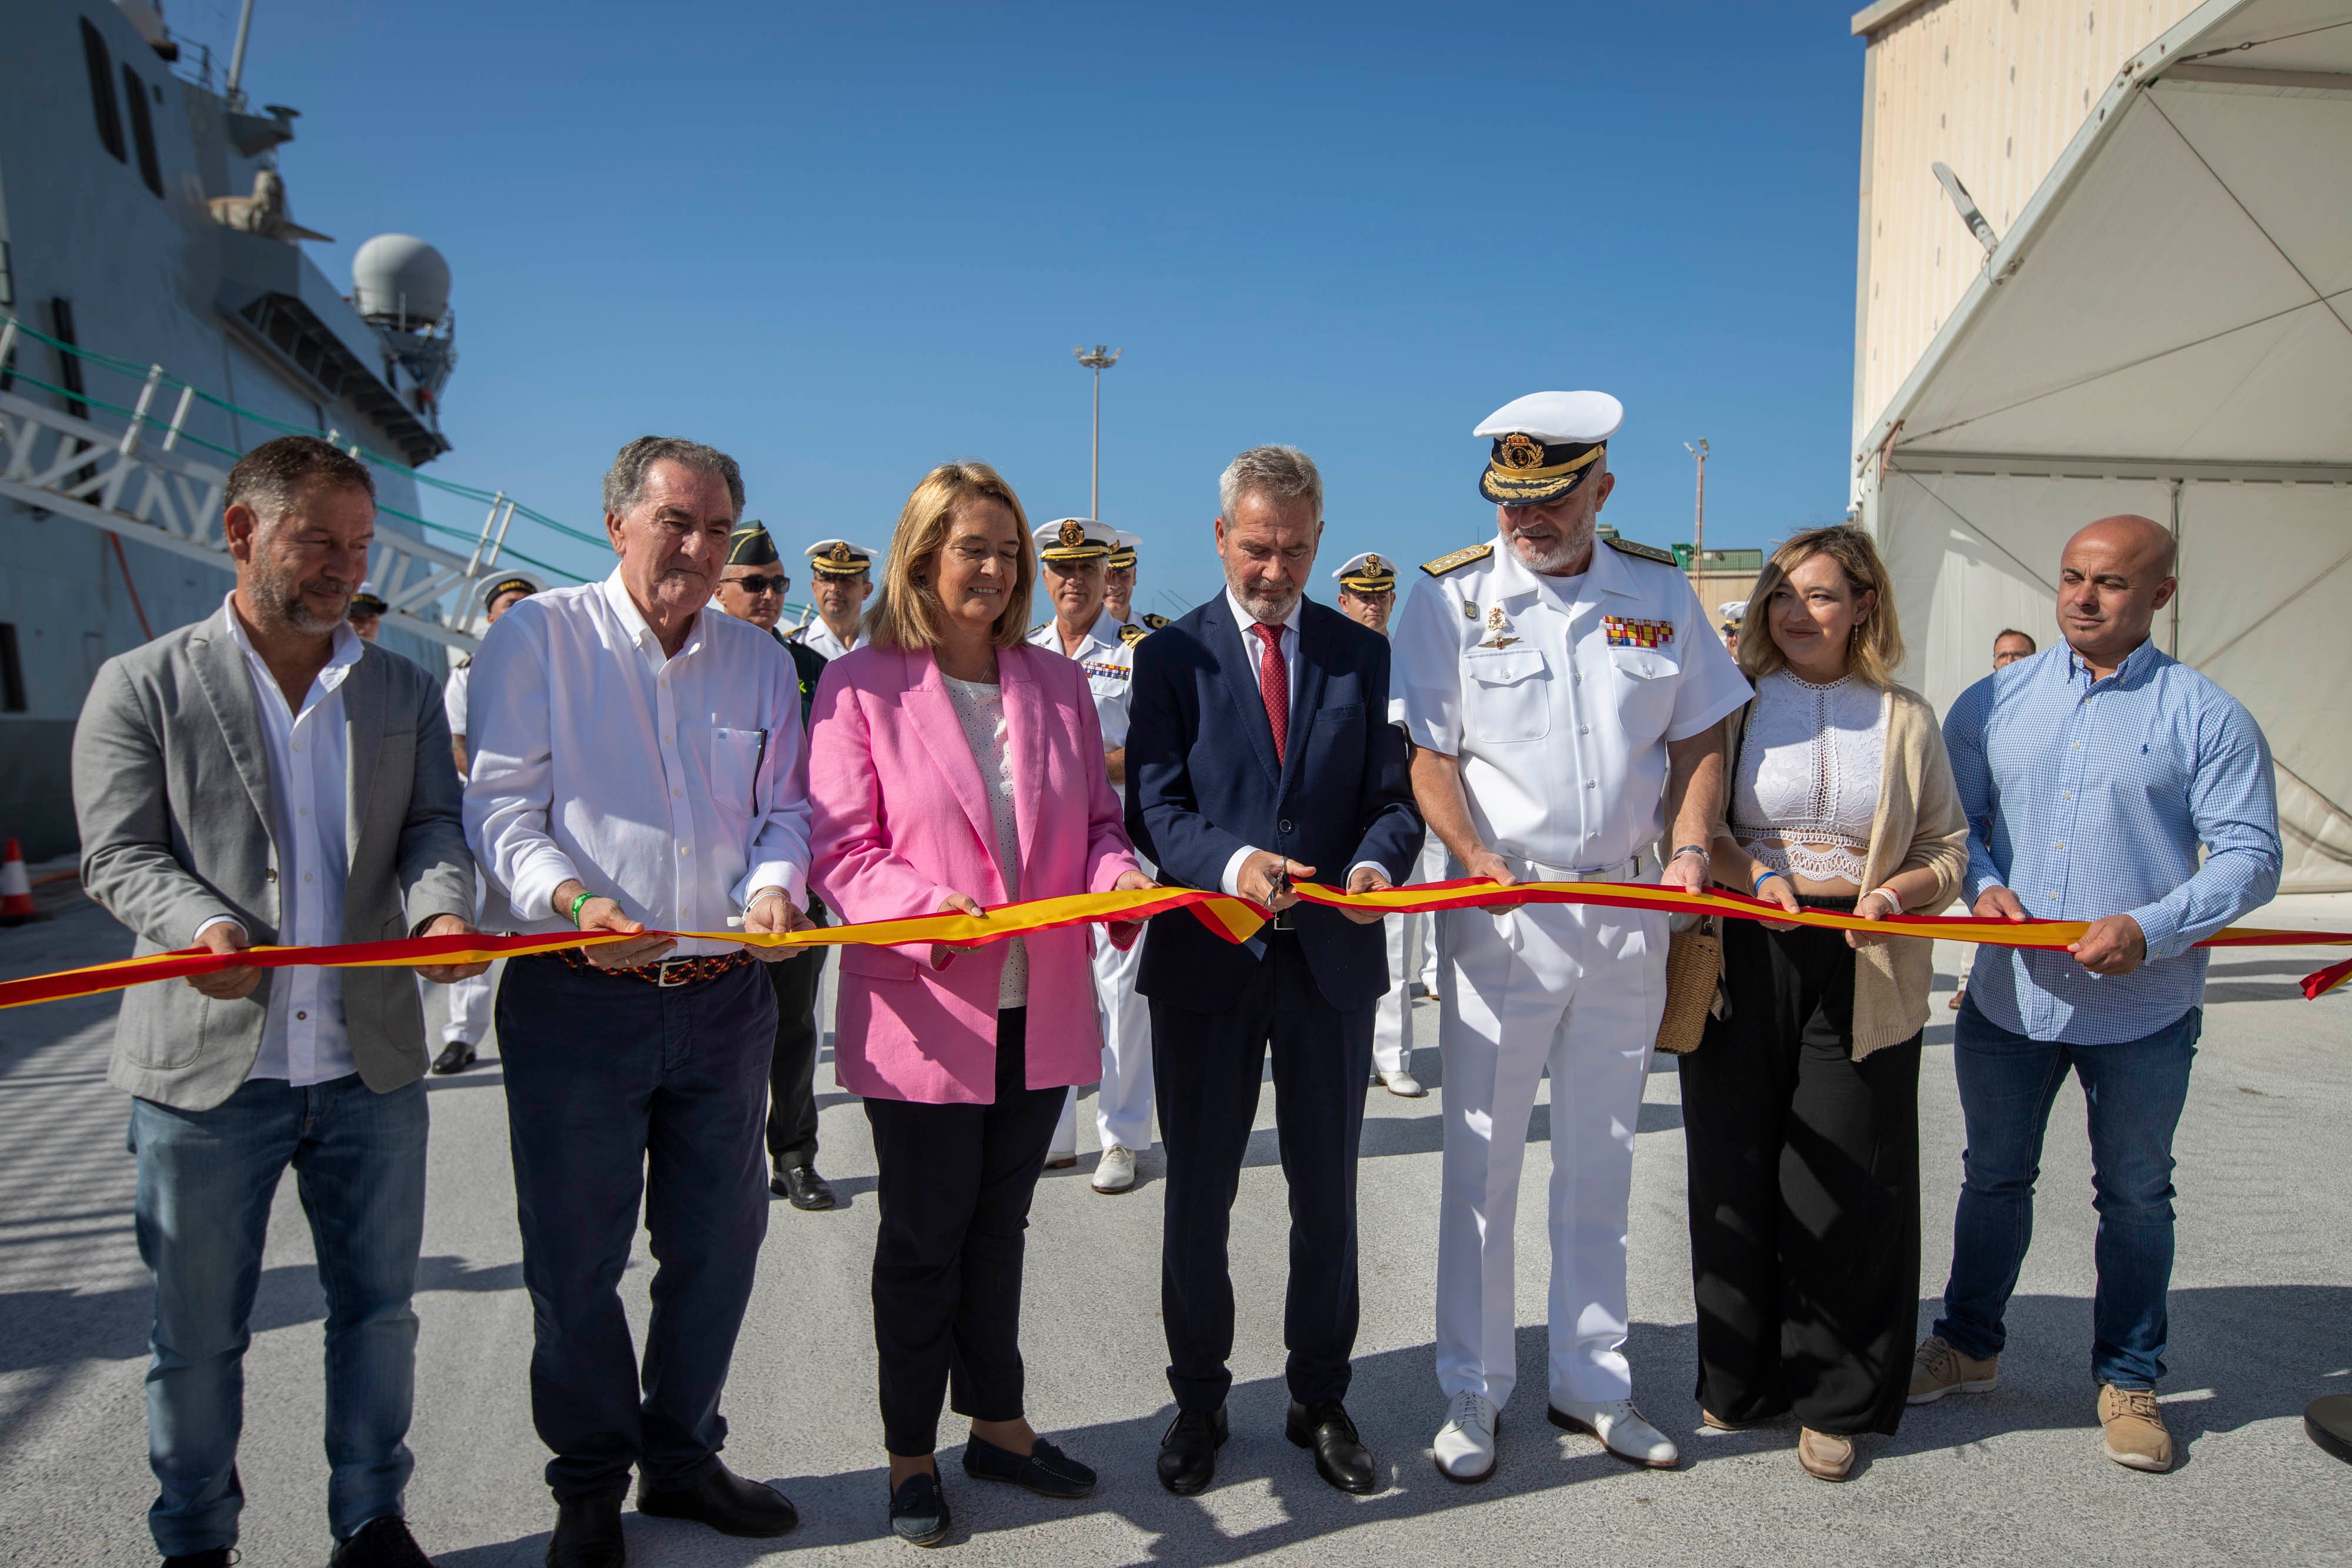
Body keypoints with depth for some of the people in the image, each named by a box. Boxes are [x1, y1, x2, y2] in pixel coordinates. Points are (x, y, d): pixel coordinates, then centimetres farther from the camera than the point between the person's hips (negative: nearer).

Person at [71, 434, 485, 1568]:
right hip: (205, 1067, -2)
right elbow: (119, 854, -4)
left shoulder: (403, 691, 10)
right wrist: (201, 922, -24)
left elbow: (433, 824, 4)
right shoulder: (143, 686, 1)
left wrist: (439, 908, -18)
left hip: (371, 1067, 3)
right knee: (196, 1334, 11)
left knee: (378, 1309, 13)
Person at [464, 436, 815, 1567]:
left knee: (717, 1244, 13)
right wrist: (574, 899, -23)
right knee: (575, 1256, 7)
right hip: (577, 1001, -3)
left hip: (725, 1002, 4)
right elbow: (501, 805, -6)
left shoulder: (759, 660, 10)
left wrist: (774, 883, -9)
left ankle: (682, 1458, 34)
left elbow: (785, 807, 12)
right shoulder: (539, 636, -2)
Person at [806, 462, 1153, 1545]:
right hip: (922, 1011, -4)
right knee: (924, 1238, 9)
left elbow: (1096, 818, 11)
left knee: (999, 1225, 19)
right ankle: (910, 1454, 28)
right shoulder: (861, 685, -5)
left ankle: (997, 1424, 36)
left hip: (1041, 1009, 4)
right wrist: (925, 906, -26)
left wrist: (1115, 875, -11)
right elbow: (841, 846, -9)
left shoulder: (1058, 683, 8)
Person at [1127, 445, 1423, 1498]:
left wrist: (1375, 862, -19)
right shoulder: (1171, 655, 1)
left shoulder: (1362, 654, 6)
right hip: (1205, 958, -1)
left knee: (1327, 1195, 13)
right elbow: (1154, 806, -8)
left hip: (1330, 956, 2)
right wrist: (1232, 862, -26)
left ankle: (1320, 1400, 32)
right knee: (1198, 1194, 11)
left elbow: (1392, 795, 3)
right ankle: (1199, 1402, 30)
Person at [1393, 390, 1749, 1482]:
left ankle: (1591, 1381, 30)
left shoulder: (1659, 592, 6)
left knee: (1600, 1161, 14)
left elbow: (1699, 737, 11)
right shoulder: (1449, 596, -3)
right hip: (1501, 906, -3)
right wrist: (1477, 859, -20)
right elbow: (1429, 754, -5)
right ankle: (1474, 1394, 20)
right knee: (1482, 1160, 4)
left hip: (1630, 914, 3)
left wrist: (1688, 850, -4)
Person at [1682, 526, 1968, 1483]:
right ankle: (1740, 1380, 26)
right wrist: (1758, 877, -16)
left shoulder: (1905, 720, 8)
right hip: (1741, 966, 0)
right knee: (1737, 1175, 6)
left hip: (1863, 976, 1)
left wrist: (1895, 893, -10)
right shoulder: (1732, 702, 4)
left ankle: (1832, 1402, 21)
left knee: (1848, 1184, 3)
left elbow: (1948, 850, 11)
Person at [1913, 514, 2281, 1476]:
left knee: (2136, 1196, 12)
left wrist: (2150, 930, -21)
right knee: (1994, 1178, 16)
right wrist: (1983, 886, -12)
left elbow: (2250, 855, -7)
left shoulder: (2207, 717, -4)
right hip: (2007, 994, 2)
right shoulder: (1992, 702, 4)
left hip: (2143, 1008, -2)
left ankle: (2128, 1380, 30)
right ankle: (1969, 1345, 34)